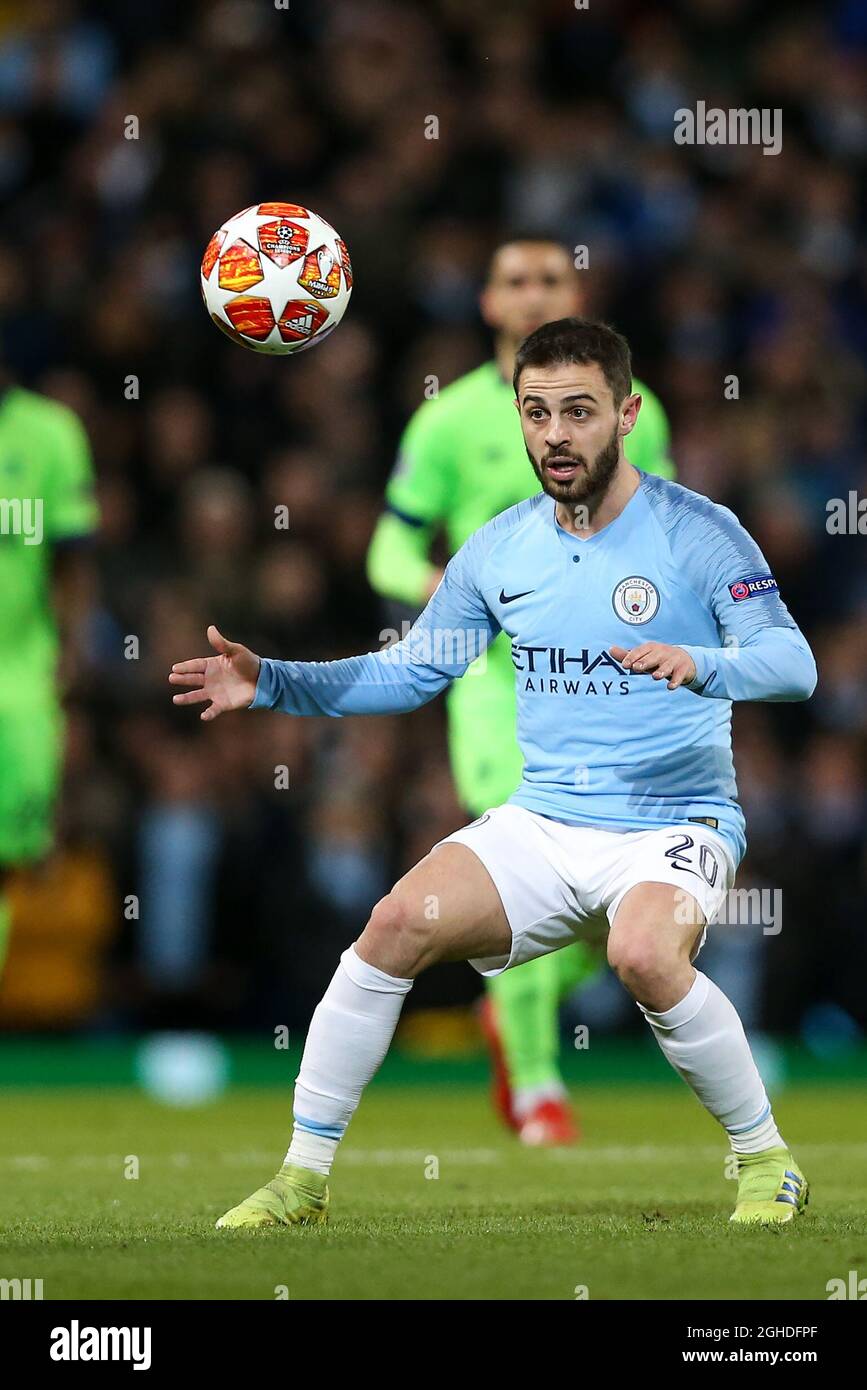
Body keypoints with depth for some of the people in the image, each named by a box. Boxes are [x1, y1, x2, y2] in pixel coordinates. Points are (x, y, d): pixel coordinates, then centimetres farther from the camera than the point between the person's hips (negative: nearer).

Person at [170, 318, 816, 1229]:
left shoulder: (698, 533, -8)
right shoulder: (499, 550, 8)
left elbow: (794, 664, -16)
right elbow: (413, 670, 17)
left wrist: (700, 665, -38)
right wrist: (274, 684, 4)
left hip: (672, 827, -4)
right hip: (540, 826, 5)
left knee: (645, 956, -36)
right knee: (397, 923, -19)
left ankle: (766, 1162, -13)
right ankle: (303, 1177, -8)